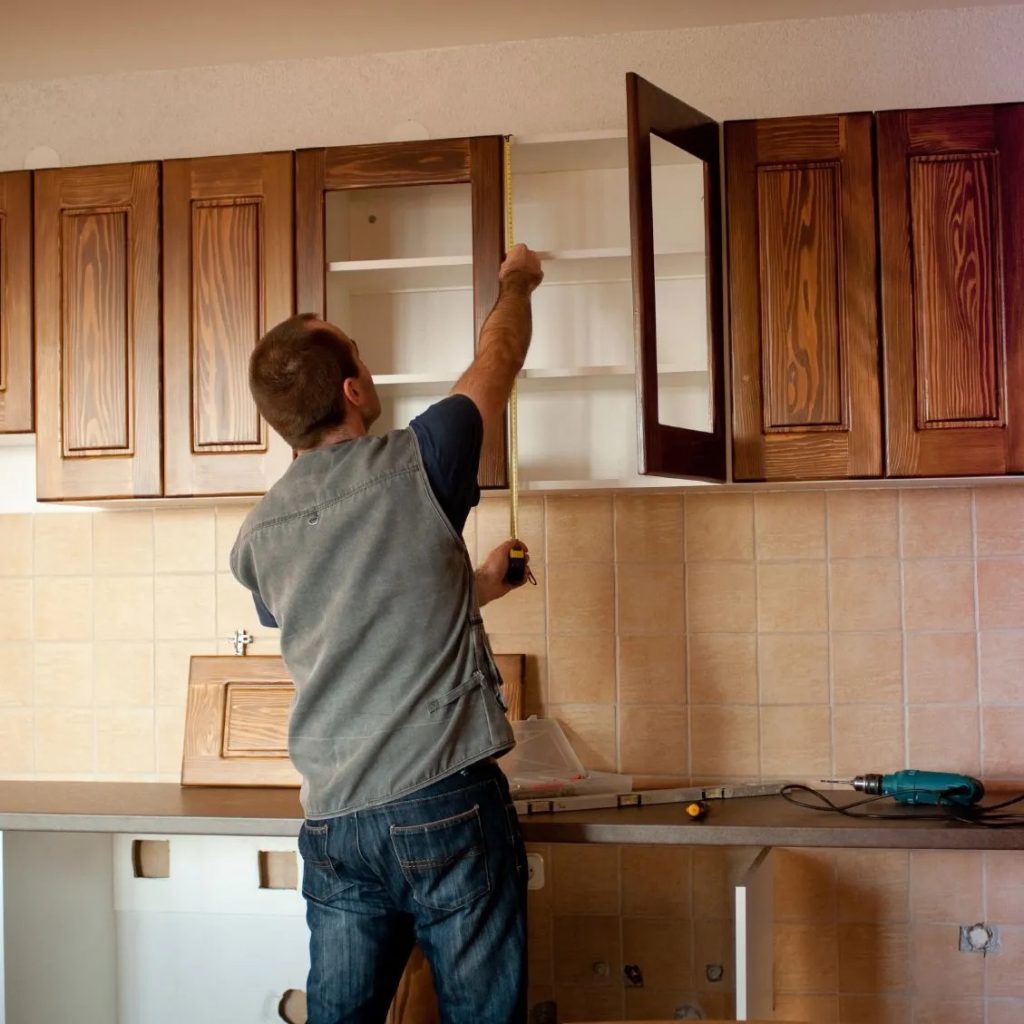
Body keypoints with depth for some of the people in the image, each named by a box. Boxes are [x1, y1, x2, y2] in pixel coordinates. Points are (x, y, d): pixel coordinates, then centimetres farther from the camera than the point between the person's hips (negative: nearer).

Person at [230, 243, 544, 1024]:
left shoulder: (257, 538, 6)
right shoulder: (413, 467, -8)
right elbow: (500, 358, 10)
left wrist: (473, 588, 33)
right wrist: (517, 284, 29)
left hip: (332, 821, 5)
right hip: (446, 807, -4)